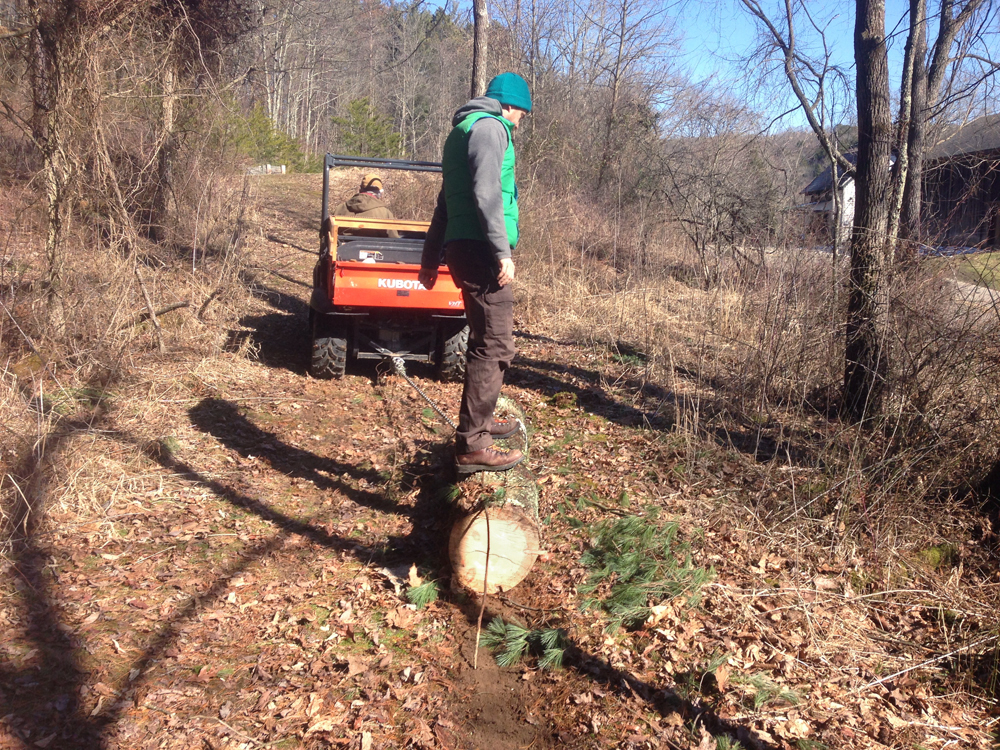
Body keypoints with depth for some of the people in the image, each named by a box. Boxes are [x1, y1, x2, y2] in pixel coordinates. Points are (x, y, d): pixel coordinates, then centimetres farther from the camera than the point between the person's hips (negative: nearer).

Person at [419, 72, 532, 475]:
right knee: (493, 346, -10)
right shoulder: (489, 126, -5)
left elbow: (446, 199, 26)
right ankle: (472, 445, -10)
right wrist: (503, 251, -23)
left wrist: (431, 257, 27)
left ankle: (479, 419, 30)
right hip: (480, 249, -10)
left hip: (462, 247, 10)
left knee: (487, 340, 19)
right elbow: (486, 194, -18)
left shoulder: (462, 130, 26)